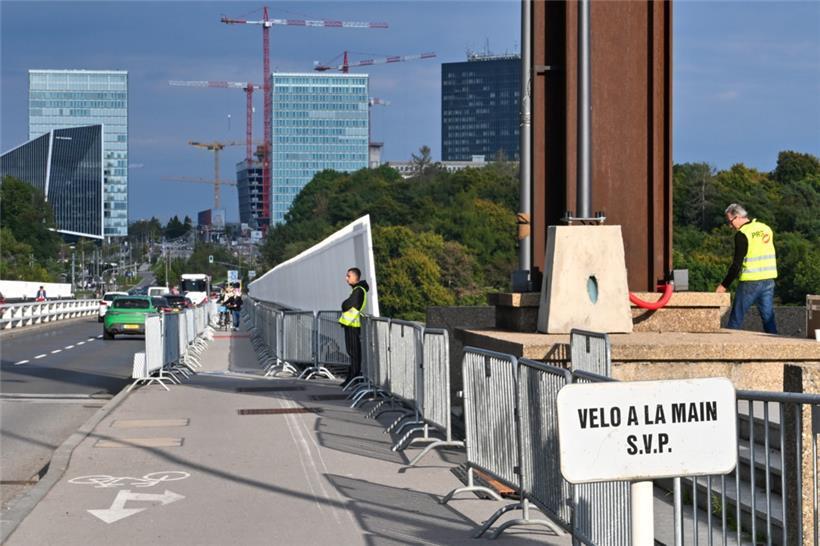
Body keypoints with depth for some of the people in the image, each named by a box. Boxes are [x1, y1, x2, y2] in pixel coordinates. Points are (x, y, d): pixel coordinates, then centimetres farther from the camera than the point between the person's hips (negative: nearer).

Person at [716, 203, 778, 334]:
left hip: (750, 282, -6)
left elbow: (737, 264, -14)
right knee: (768, 317, 8)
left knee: (736, 318, 3)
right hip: (768, 280, 6)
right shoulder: (766, 229, 10)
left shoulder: (742, 234, -12)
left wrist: (724, 285, -9)